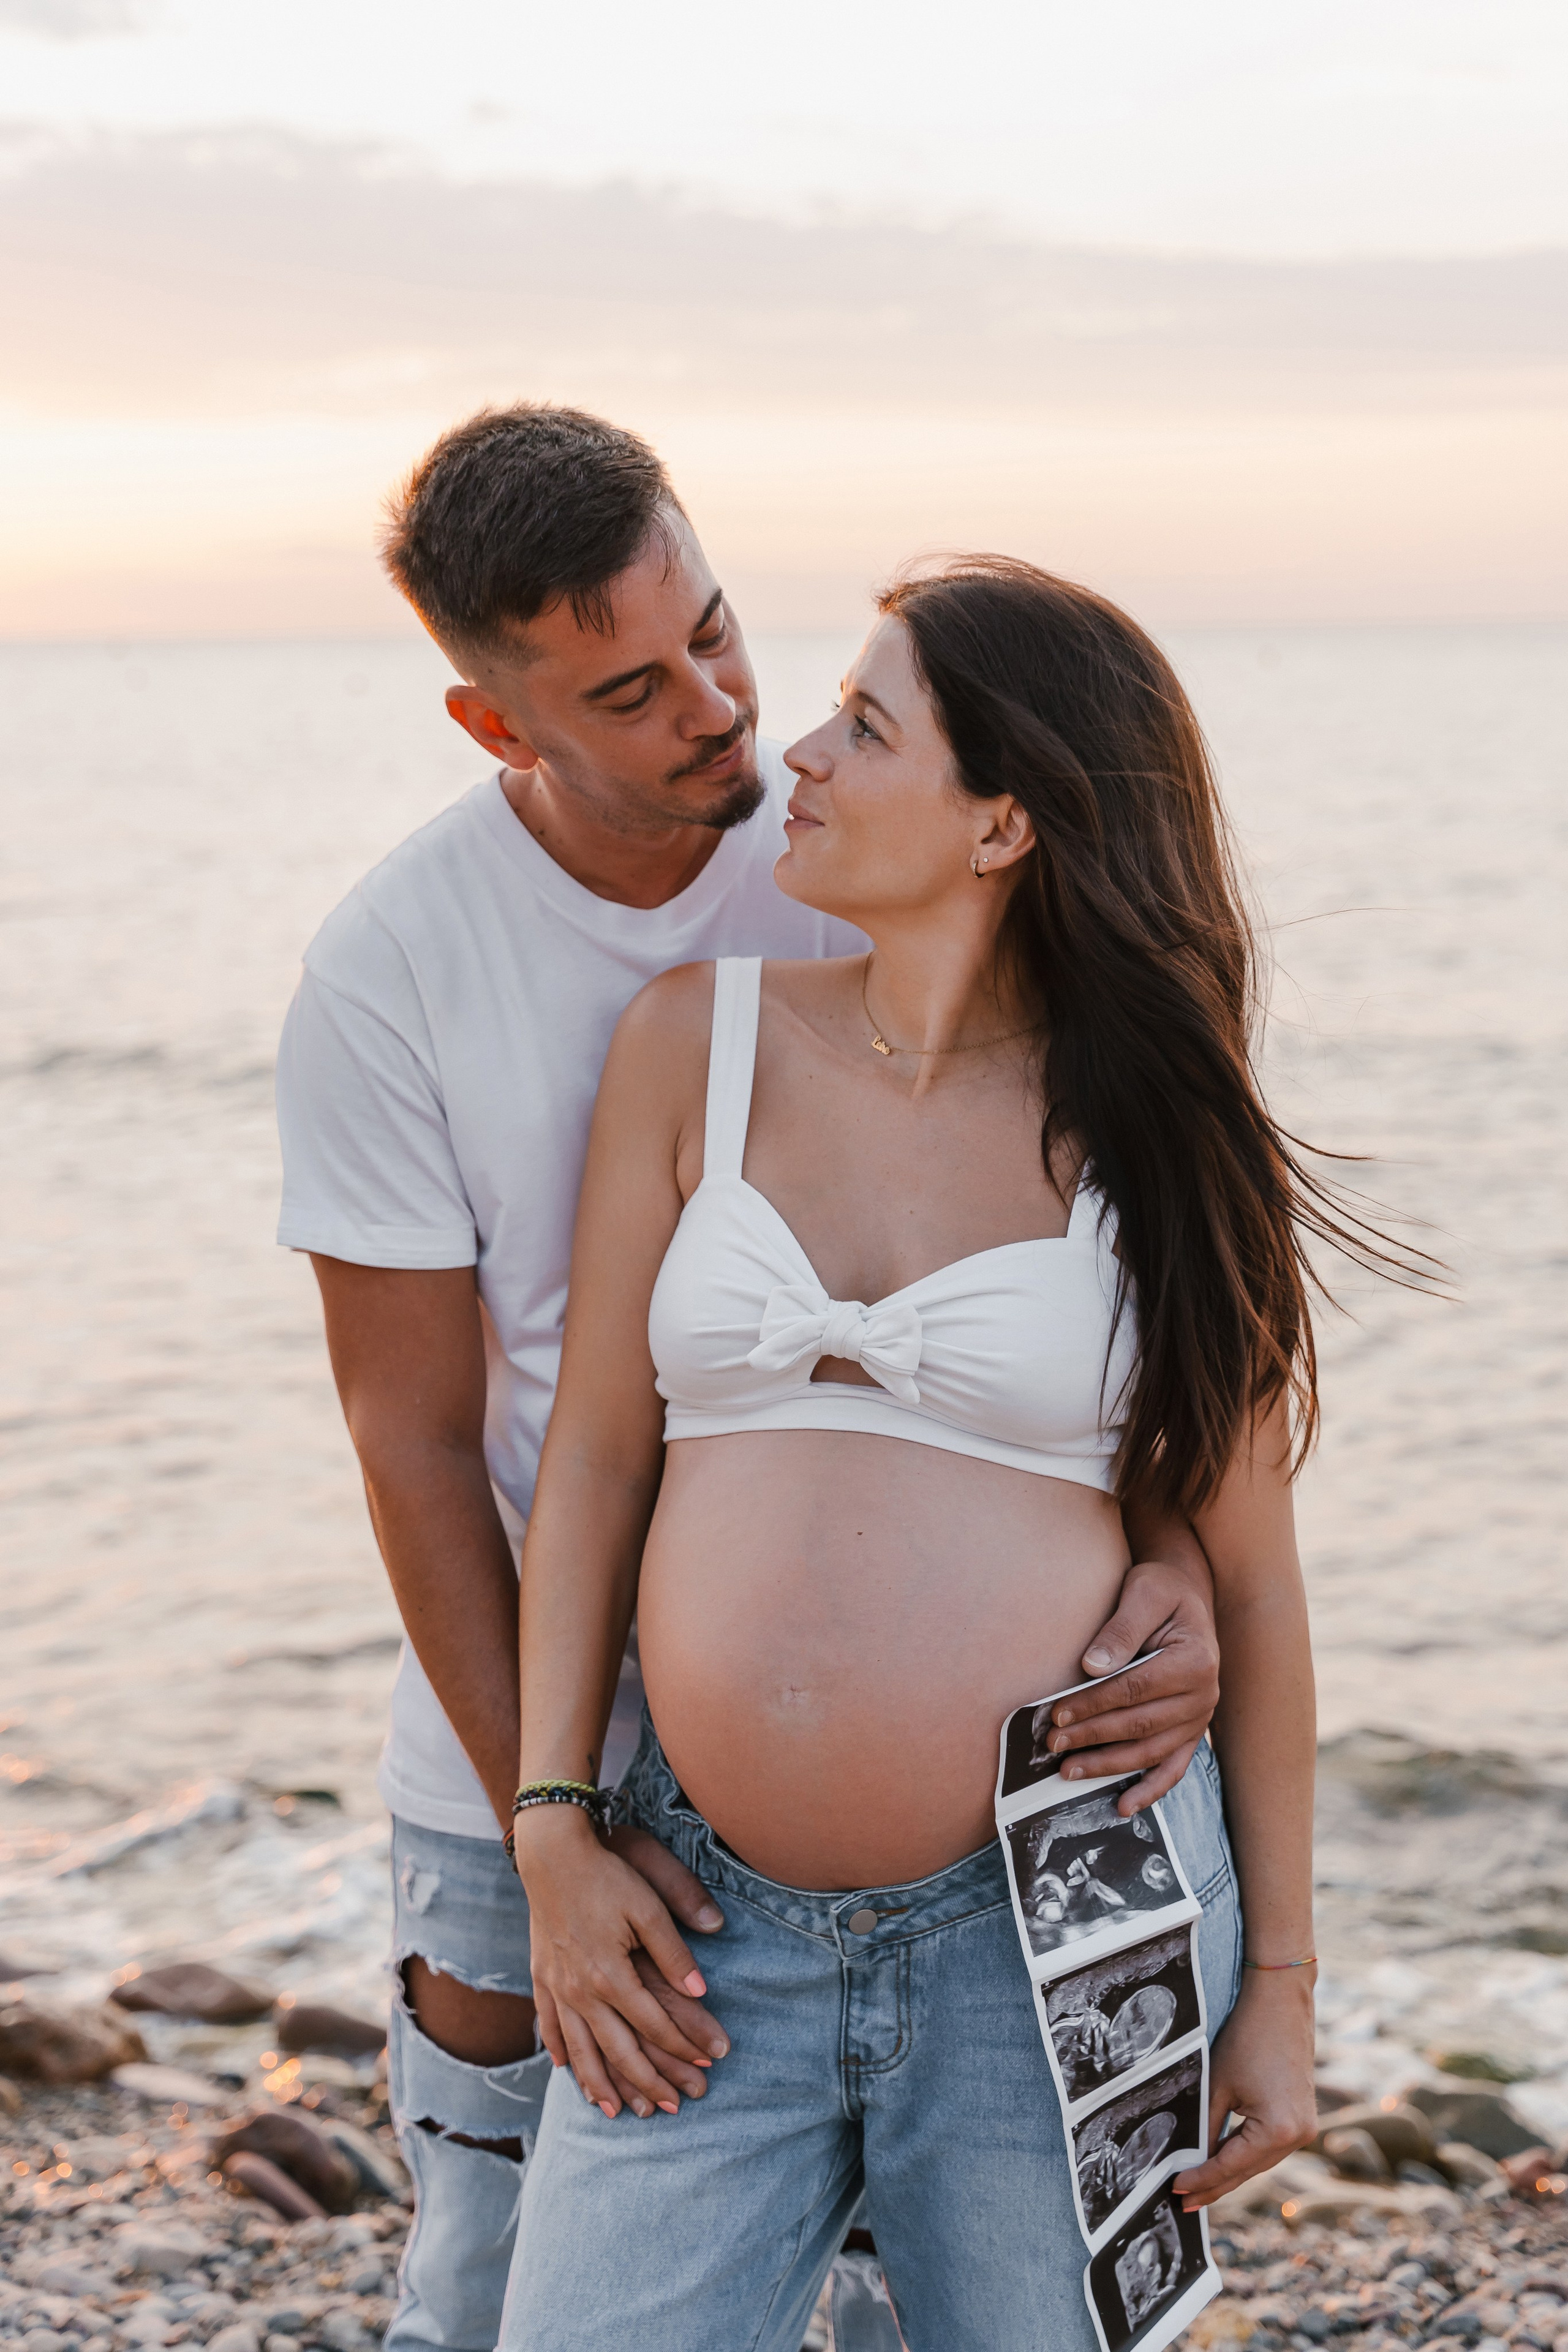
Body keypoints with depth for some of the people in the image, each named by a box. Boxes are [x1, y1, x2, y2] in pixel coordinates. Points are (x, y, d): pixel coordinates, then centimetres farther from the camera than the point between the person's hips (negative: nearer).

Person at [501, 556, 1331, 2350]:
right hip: (713, 1923, 2)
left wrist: (1277, 1985, 3)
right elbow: (594, 1456, 5)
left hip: (1061, 1927, -2)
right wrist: (554, 1837, -1)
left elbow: (1251, 1581, 2)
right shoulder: (698, 1041, 4)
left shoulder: (1158, 1142, -2)